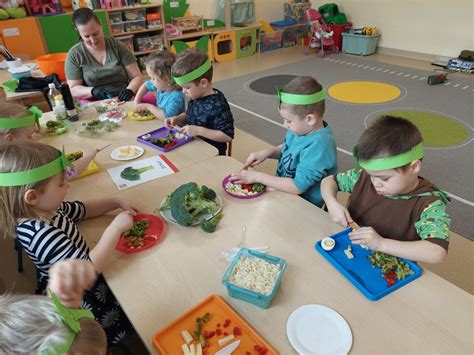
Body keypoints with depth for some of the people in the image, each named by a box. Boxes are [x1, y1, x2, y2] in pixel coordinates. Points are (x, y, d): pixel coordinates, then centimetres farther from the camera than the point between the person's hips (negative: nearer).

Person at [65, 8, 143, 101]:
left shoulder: (117, 46, 2)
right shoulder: (74, 54, 1)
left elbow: (137, 77, 0)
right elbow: (73, 89, 1)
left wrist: (129, 90, -21)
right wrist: (92, 90, -19)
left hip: (124, 101, -1)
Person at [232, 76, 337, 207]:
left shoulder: (319, 147, -29)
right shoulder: (301, 128, -5)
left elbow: (297, 187, -27)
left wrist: (257, 176, -22)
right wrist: (267, 152, -5)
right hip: (283, 191, 8)